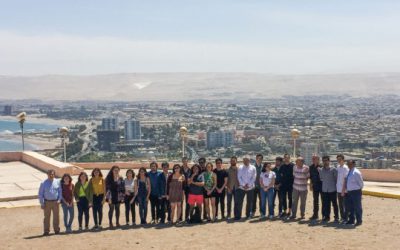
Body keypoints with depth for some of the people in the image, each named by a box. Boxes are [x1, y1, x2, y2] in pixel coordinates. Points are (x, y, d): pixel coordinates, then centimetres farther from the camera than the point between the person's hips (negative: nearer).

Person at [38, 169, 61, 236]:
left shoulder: (57, 182, 3)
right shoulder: (43, 183, -3)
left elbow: (60, 192, 10)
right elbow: (40, 194, 0)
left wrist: (59, 200, -3)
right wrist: (42, 203, -6)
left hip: (55, 202, 2)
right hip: (47, 202, -2)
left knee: (56, 216, 8)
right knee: (47, 217, 2)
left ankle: (56, 230, 20)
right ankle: (46, 231, 7)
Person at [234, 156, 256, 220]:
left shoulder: (253, 168, 4)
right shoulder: (240, 168, 5)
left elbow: (253, 177, -1)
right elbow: (239, 177, 0)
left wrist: (248, 185, -10)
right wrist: (243, 185, -10)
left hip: (250, 188, 0)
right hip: (241, 187, 0)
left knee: (249, 202, 6)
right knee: (239, 202, -5)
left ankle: (248, 215, 17)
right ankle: (237, 216, -2)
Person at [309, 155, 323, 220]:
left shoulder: (321, 167, -11)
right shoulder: (311, 167, 7)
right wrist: (311, 185, 15)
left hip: (321, 185, -6)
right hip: (315, 186, 6)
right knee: (315, 201, 13)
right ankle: (315, 215, 21)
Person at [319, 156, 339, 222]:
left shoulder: (333, 169, -4)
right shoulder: (321, 170, 8)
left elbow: (337, 178, -1)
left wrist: (336, 186, -3)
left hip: (332, 190, -4)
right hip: (324, 190, 4)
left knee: (334, 204, 3)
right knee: (325, 204, 6)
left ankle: (336, 217, 12)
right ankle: (326, 217, 16)